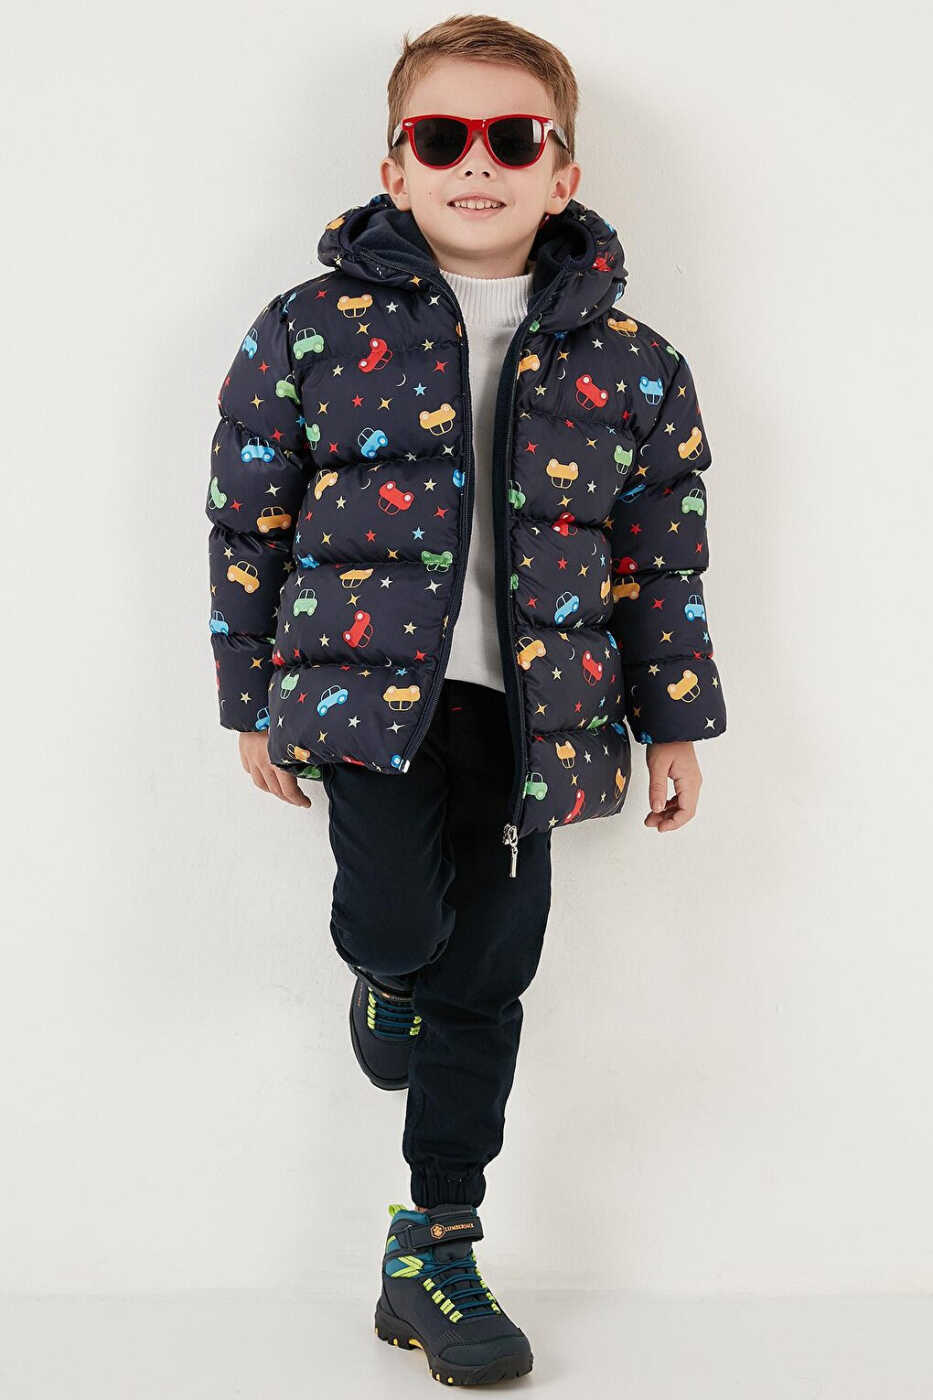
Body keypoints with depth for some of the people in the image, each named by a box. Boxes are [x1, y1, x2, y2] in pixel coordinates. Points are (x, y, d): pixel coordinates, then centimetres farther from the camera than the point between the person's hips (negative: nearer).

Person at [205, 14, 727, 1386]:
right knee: (399, 923, -22)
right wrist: (254, 705, 8)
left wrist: (675, 724, 11)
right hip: (367, 676, -2)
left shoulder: (627, 365, 4)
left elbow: (663, 560, 11)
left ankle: (436, 1250, 24)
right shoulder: (314, 331, 0)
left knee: (490, 977, 5)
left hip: (529, 706, 2)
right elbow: (248, 525, 6)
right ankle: (389, 975, 19)